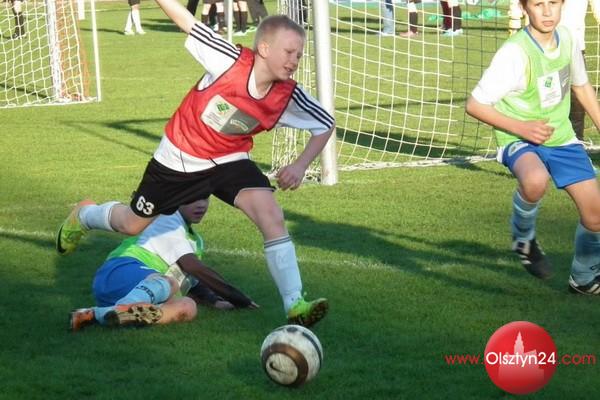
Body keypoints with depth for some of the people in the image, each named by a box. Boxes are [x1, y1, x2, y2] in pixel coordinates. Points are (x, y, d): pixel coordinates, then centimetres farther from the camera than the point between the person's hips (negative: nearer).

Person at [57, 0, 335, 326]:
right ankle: (82, 217, 51)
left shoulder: (288, 98, -19)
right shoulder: (229, 61, -29)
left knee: (272, 216, -23)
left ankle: (295, 305, -19)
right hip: (179, 159, -2)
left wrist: (301, 165, -15)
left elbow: (325, 125, -3)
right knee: (134, 224, 16)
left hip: (229, 161, 2)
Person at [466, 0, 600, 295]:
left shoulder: (566, 40, -4)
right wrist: (520, 128, -24)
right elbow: (475, 104, -19)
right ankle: (523, 238, -7)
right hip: (518, 140, -6)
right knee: (535, 180, -40)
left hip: (561, 138, 6)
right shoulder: (515, 52, -23)